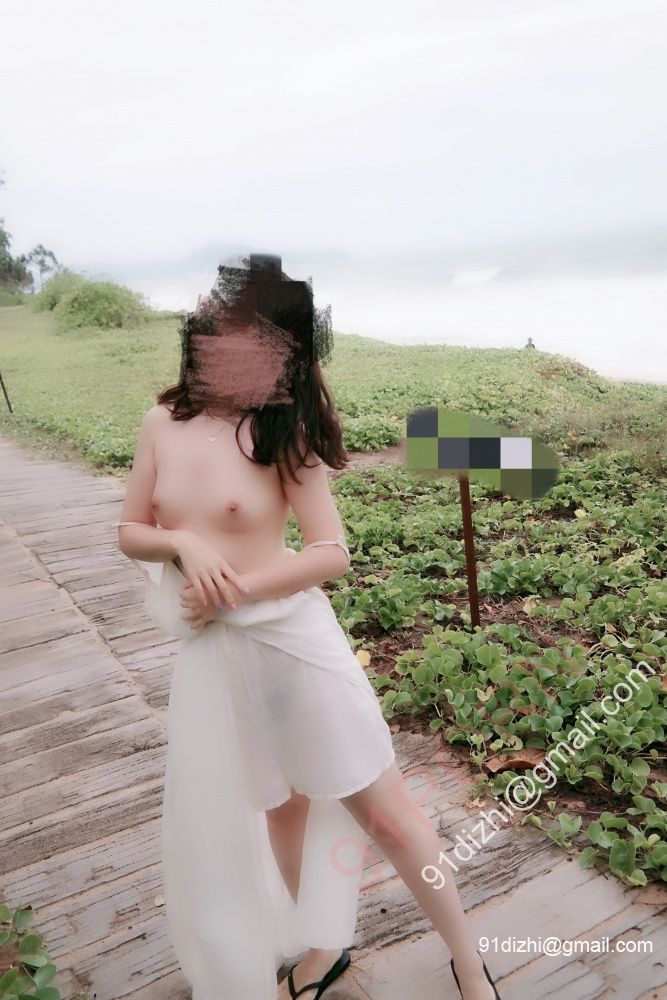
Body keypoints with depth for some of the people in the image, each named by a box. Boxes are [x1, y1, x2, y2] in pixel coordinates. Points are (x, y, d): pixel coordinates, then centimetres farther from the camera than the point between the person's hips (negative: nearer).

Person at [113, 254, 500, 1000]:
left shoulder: (281, 434, -11)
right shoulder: (161, 424, 0)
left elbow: (332, 555, -12)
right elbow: (130, 532, 6)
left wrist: (234, 590, -20)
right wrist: (183, 545, -14)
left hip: (292, 641, -4)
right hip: (208, 656, 4)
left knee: (382, 809, 7)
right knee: (279, 808, 22)